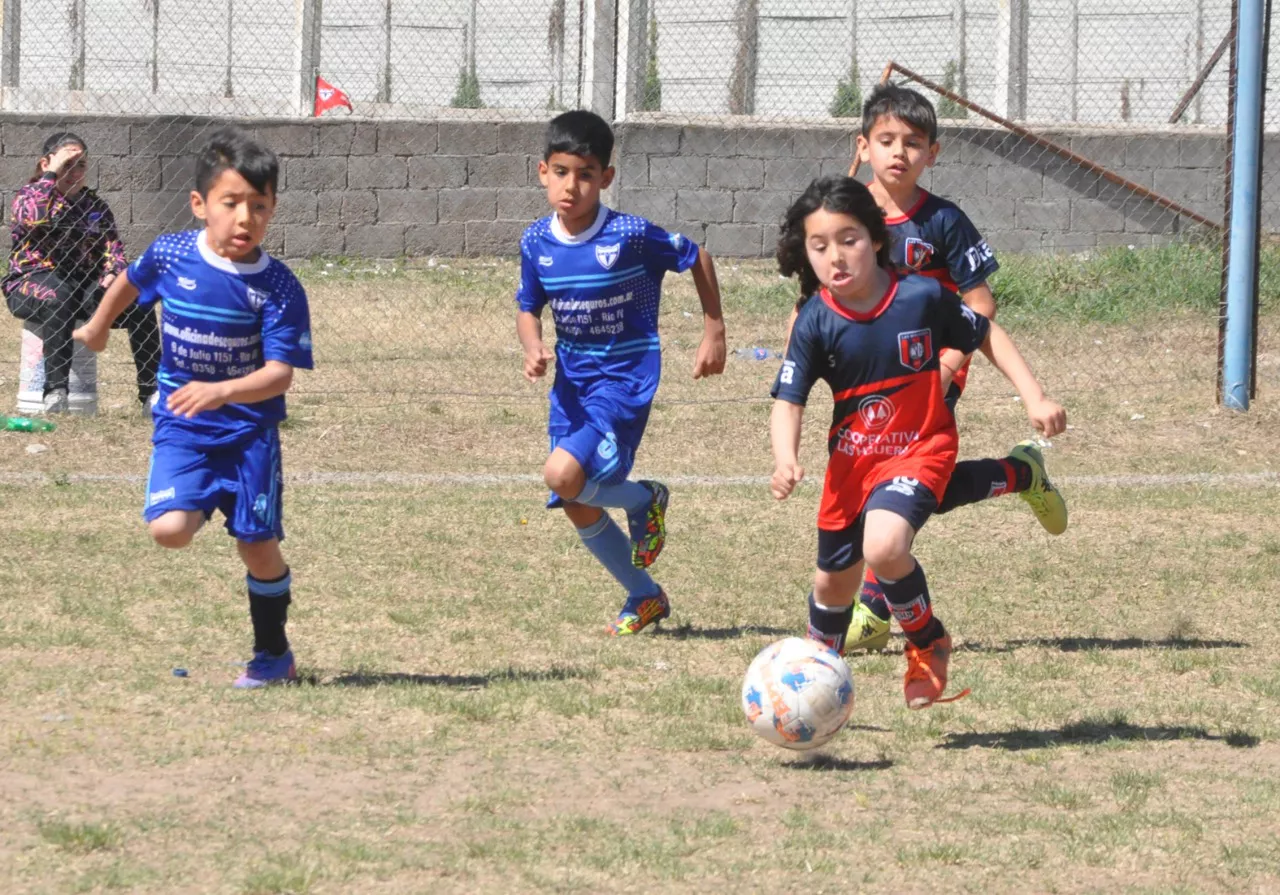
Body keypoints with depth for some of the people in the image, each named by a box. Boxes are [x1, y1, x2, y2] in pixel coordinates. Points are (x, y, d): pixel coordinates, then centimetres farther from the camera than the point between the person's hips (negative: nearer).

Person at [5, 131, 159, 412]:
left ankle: (152, 392, -21)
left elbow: (113, 246, 11)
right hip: (30, 282, -5)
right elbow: (37, 216, -21)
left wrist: (112, 273, -11)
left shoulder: (95, 205, 18)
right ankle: (55, 390, -45)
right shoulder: (28, 197, 4)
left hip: (85, 284, 5)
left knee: (139, 301, -21)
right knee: (59, 295, -41)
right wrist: (51, 174, -13)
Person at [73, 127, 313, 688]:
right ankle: (203, 502, 17)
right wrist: (98, 326, 33)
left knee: (259, 548, 1)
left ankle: (273, 654, 22)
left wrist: (221, 392, -39)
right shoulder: (169, 255, -8)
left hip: (249, 428, -2)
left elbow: (280, 373, -22)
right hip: (181, 426, 2)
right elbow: (131, 282, 16)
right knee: (169, 530, -19)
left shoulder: (277, 286, -16)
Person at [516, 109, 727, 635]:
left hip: (625, 379, -6)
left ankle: (644, 500, 5)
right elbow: (528, 309, 11)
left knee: (564, 475, -25)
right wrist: (533, 349, -10)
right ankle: (644, 598, 28)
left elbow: (697, 259, -2)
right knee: (579, 509, 8)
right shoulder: (537, 242, -2)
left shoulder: (630, 236, -17)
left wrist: (714, 332, 0)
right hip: (572, 382, 6)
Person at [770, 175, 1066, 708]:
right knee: (834, 582, 17)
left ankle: (928, 644, -3)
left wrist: (1034, 398, -4)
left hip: (920, 450, -3)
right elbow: (788, 402, -13)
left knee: (883, 547, -31)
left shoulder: (923, 298, -16)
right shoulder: (816, 323, -12)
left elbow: (986, 335, 1)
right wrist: (786, 460, -33)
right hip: (851, 459, 3)